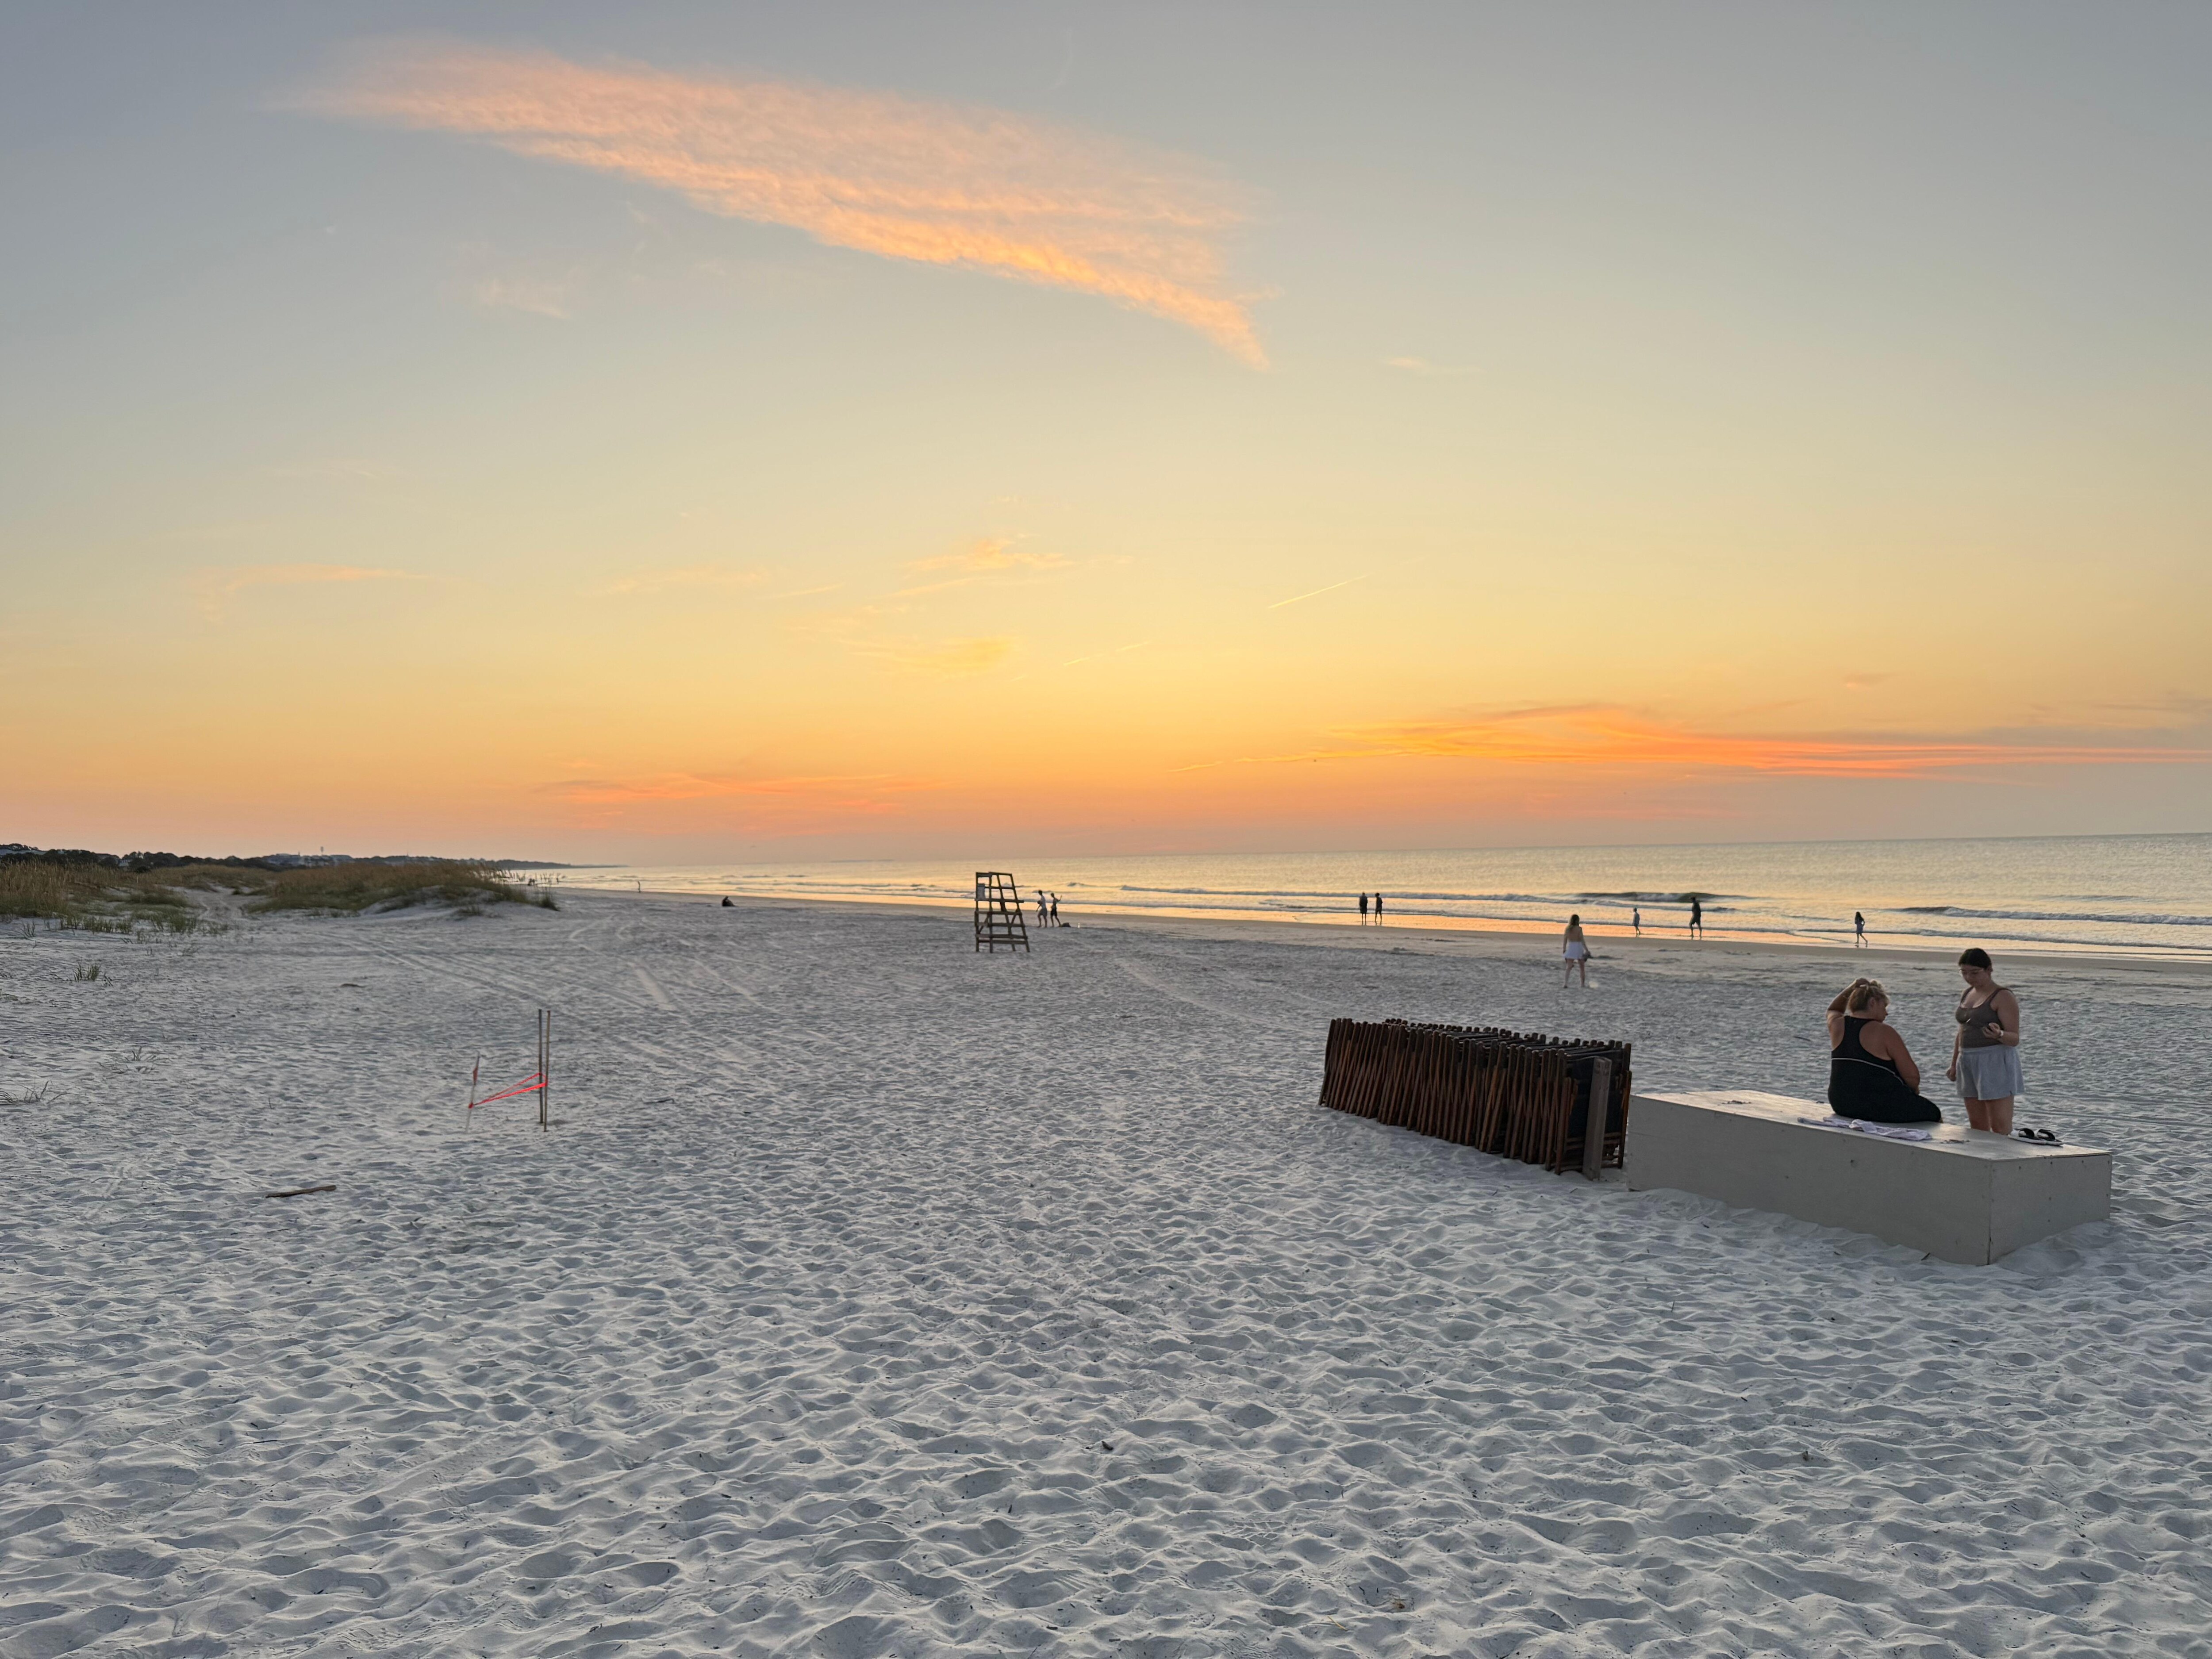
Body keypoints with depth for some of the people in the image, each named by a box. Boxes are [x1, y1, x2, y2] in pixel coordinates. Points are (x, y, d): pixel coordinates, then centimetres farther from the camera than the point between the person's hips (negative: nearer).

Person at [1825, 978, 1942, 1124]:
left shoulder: (1838, 1026, 2)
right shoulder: (1883, 1033, -14)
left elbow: (1833, 1010, 30)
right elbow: (1912, 1077, -13)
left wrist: (1851, 989, 18)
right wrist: (1913, 1090, 8)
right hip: (1881, 1110, -7)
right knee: (1934, 1114, 18)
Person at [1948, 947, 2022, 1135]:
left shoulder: (2003, 997, -8)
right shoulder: (1967, 994, 14)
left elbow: (2015, 1039, -12)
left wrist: (1999, 1035, -33)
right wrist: (1954, 1064, 21)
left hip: (1996, 1063, -7)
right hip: (1968, 1061, 7)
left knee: (2001, 1129, -9)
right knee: (1977, 1127, 8)